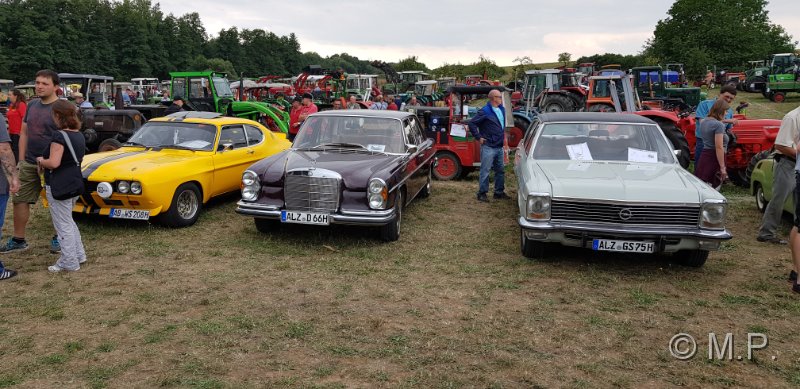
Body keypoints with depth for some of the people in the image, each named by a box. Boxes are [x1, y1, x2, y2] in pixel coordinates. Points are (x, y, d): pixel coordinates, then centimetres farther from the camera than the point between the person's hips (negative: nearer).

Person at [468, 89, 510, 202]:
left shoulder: (502, 110, 10)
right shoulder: (484, 111, -14)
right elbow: (471, 124, -15)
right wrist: (479, 137, -14)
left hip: (499, 147, 8)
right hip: (488, 147, -8)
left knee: (500, 170, 14)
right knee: (485, 171, -2)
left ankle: (499, 192, 24)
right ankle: (482, 193, 5)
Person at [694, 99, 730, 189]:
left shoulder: (704, 122, 9)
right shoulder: (718, 125, -15)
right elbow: (719, 147, -19)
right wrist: (722, 167, -17)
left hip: (704, 156, 8)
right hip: (714, 158, -8)